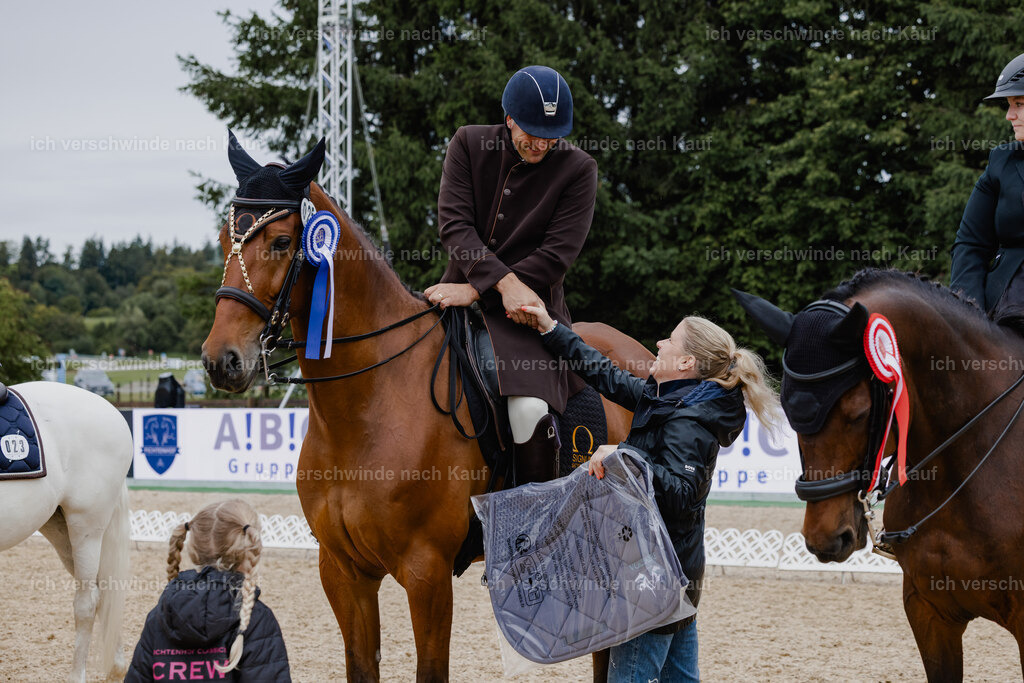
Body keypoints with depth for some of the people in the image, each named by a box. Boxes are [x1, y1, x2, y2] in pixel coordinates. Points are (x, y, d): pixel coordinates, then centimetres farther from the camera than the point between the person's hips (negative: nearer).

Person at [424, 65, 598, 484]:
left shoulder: (577, 169, -4)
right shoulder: (468, 144, 2)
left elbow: (557, 255, -11)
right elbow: (454, 223, -8)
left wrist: (476, 290, -18)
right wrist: (505, 282, -24)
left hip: (530, 309, -4)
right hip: (459, 296, 4)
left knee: (530, 409, -28)